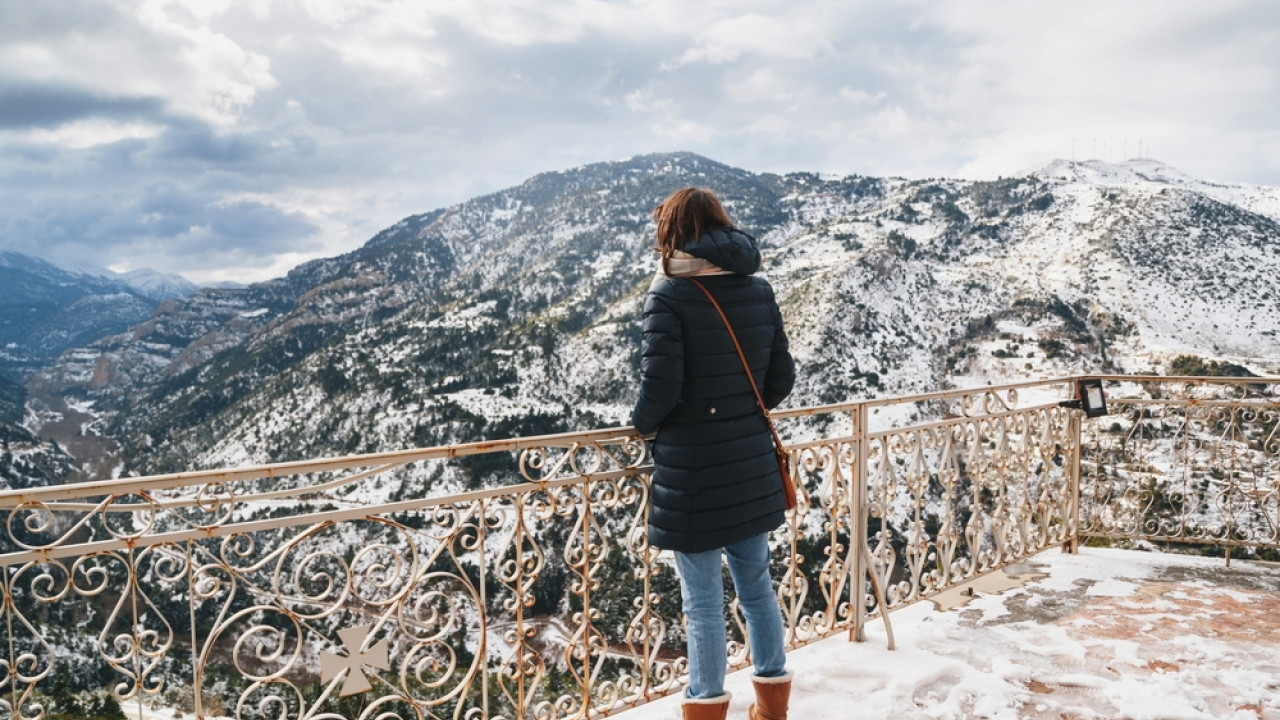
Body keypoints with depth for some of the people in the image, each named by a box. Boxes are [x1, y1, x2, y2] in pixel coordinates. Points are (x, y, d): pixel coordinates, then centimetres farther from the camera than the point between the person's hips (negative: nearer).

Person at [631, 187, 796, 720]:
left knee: (703, 599, 6)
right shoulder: (759, 290, 3)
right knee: (756, 584, 19)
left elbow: (660, 385, -20)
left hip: (691, 474, -6)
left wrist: (642, 423, 1)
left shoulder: (669, 294, -14)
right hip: (752, 468, 6)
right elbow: (781, 377, 5)